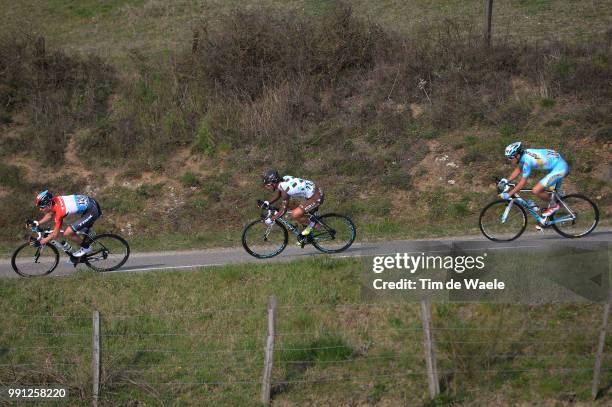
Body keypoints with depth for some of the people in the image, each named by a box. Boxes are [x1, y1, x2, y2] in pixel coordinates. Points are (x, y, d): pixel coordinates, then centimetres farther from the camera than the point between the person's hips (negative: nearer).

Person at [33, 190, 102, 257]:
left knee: (67, 233, -8)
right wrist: (38, 223, 10)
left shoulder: (59, 210, -23)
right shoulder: (54, 200, -2)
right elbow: (49, 215, 20)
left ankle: (85, 248, 9)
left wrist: (43, 241, -6)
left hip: (92, 211, -9)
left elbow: (55, 235, -16)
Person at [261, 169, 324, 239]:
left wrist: (271, 219, -10)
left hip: (316, 197, -10)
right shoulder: (283, 179, 0)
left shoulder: (285, 190, -25)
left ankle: (310, 225, 5)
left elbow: (283, 210, -18)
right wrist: (268, 203, 7)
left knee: (295, 214, -19)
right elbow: (278, 195, 18)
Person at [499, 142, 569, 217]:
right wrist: (507, 180, 8)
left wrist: (509, 194, -19)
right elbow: (518, 170, 18)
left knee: (536, 191, -14)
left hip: (560, 168, -10)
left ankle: (553, 205, 5)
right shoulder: (524, 155, 1)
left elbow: (523, 182, -22)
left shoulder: (527, 160, -25)